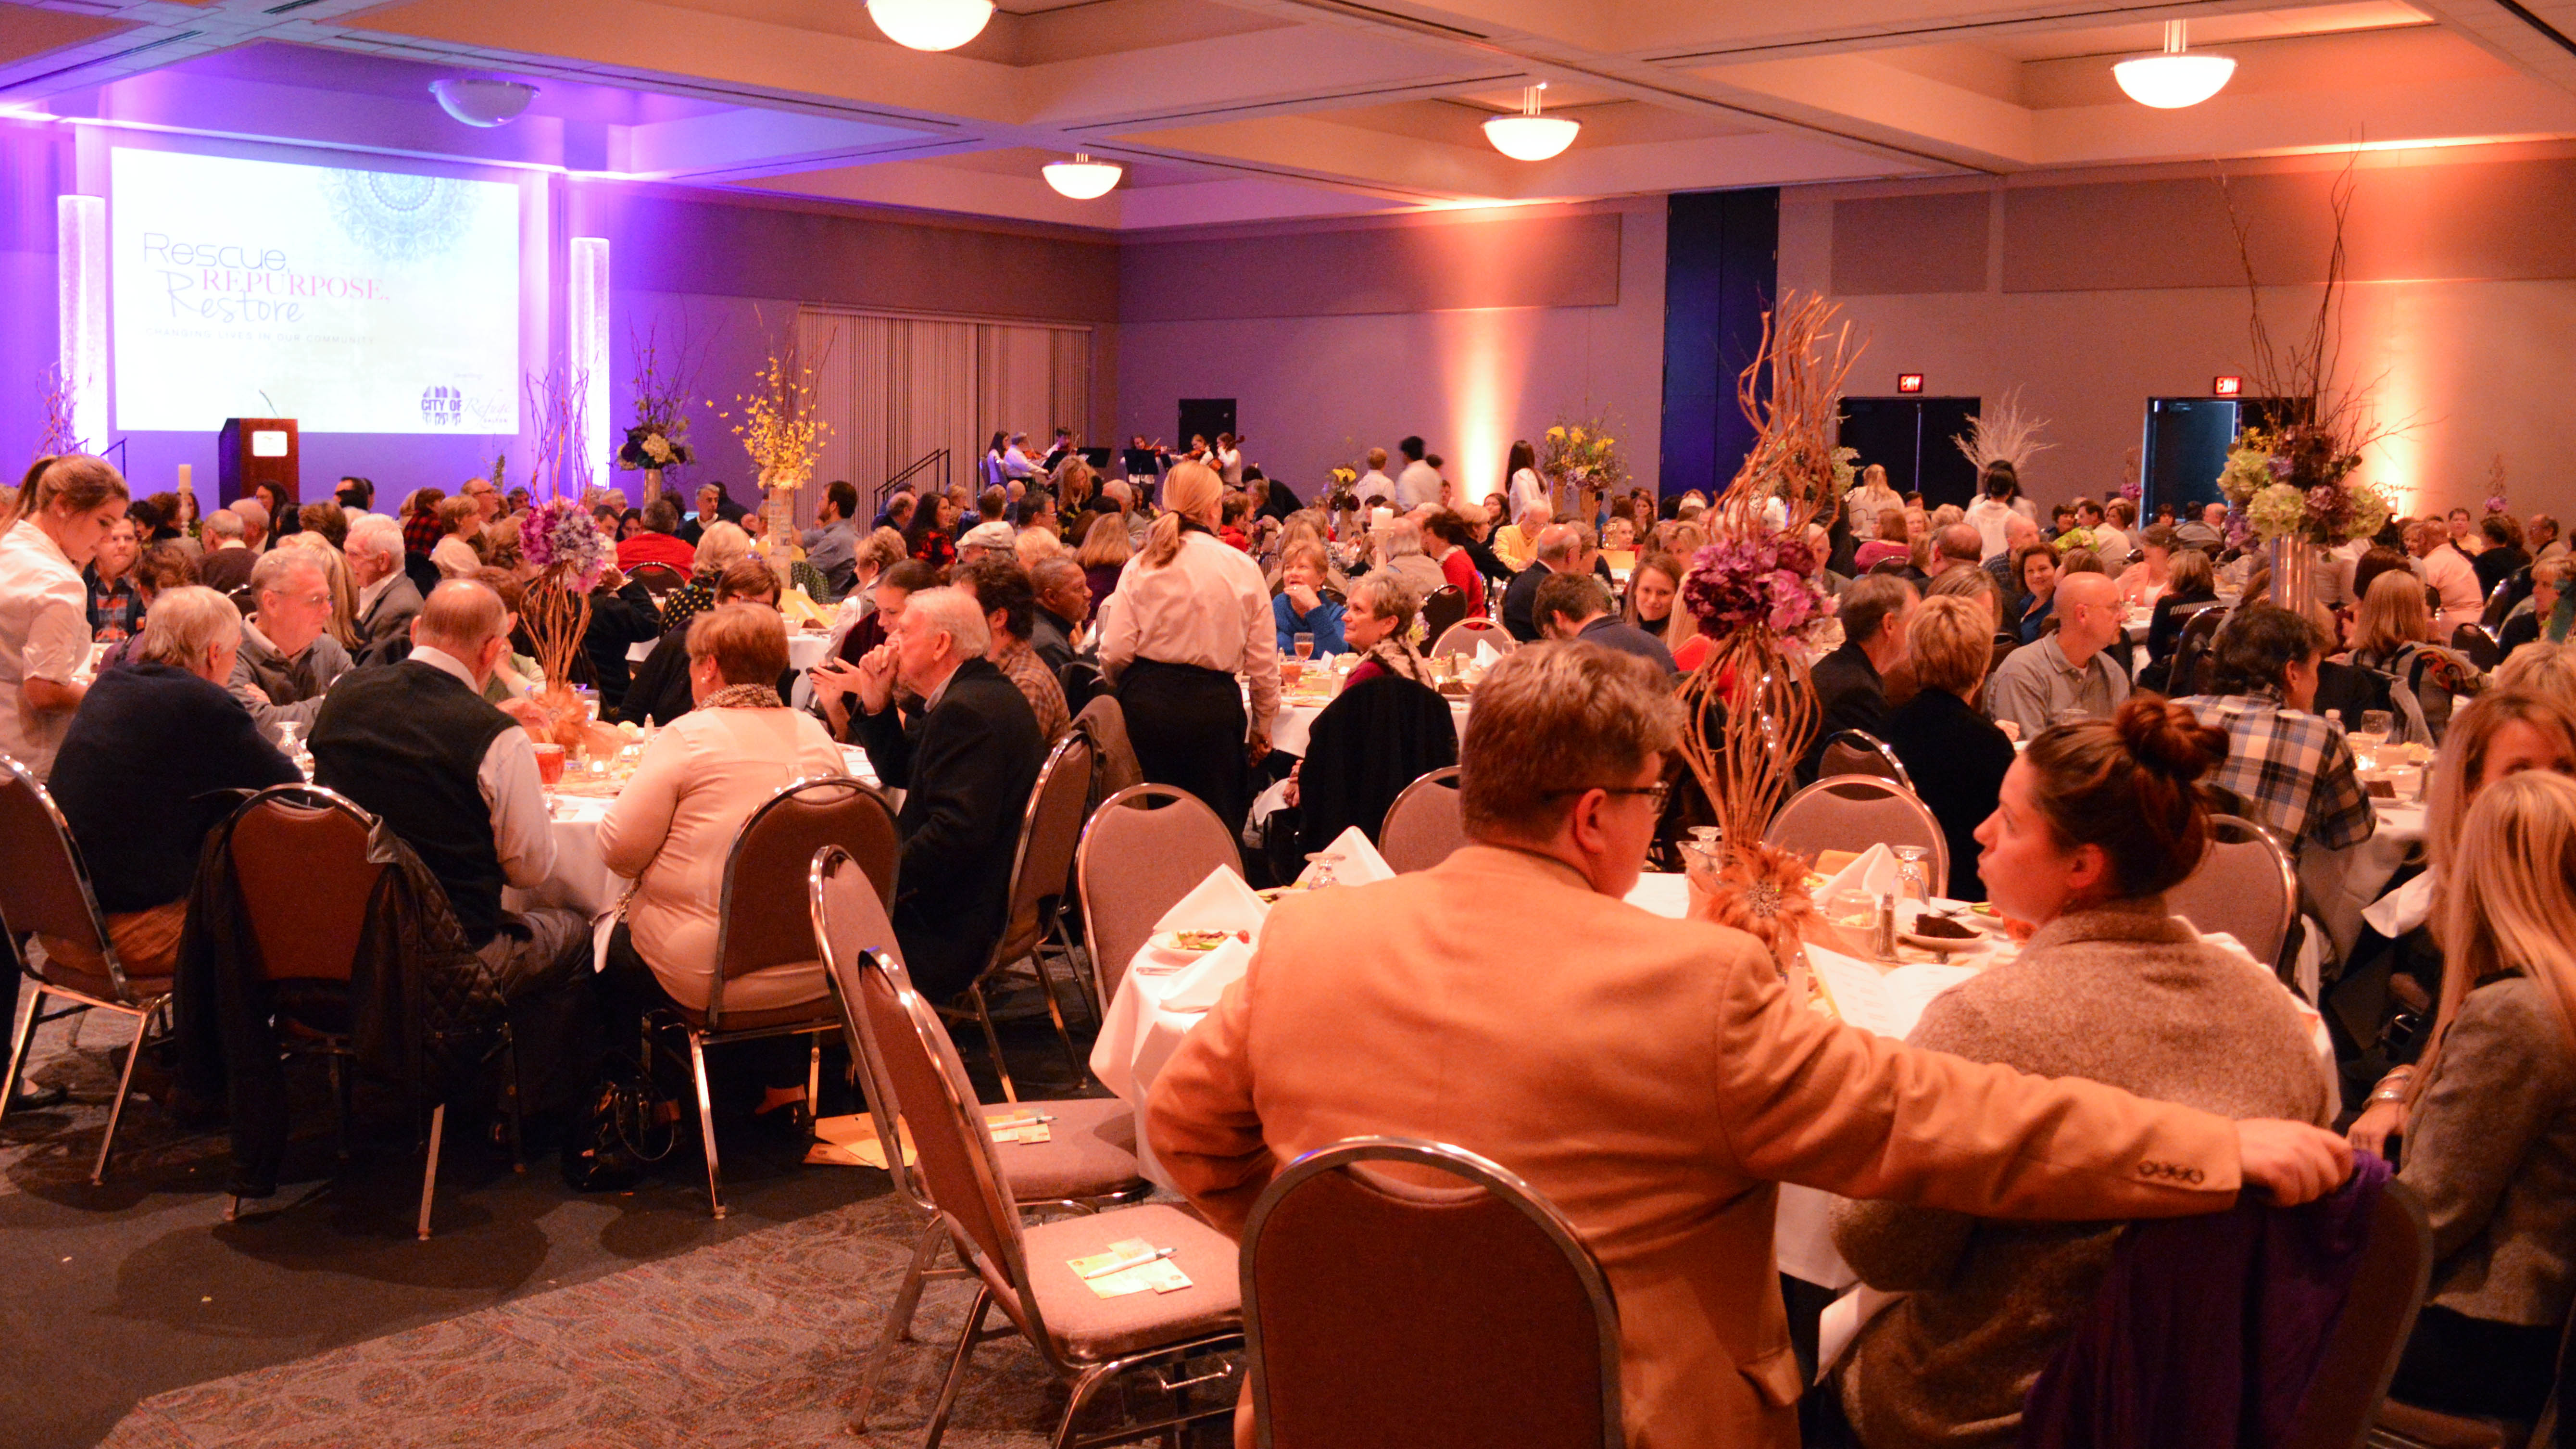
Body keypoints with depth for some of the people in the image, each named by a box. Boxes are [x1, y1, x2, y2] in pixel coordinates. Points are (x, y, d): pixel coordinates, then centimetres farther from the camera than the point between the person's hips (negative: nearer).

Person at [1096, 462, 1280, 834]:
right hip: (1213, 707, -1)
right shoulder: (1243, 570, 0)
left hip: (1146, 704, 1)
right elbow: (1263, 663, 2)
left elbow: (1115, 654, -4)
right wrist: (1263, 726, 16)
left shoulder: (1141, 567, 0)